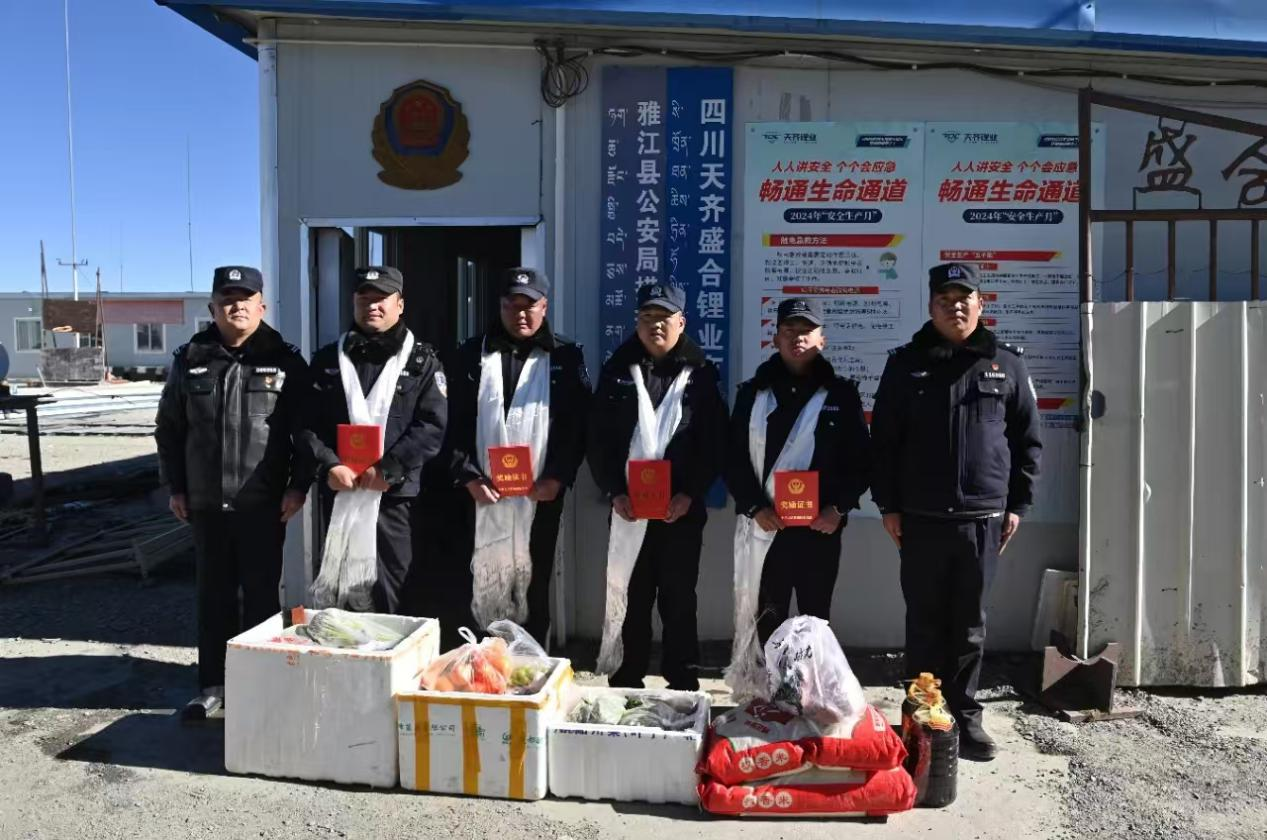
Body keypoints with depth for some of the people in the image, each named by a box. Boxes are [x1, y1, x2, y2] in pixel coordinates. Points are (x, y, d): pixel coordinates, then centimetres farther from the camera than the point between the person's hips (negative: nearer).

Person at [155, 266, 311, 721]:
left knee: (261, 594, 5)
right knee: (213, 593, 11)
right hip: (206, 501, 3)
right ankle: (213, 683, 22)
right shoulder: (190, 359, 5)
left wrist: (298, 485, -7)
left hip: (263, 502, -2)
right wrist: (175, 487, 7)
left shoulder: (284, 360, -1)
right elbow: (169, 428, 11)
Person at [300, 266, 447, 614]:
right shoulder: (328, 359, 12)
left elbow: (433, 425, -6)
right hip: (339, 494, 3)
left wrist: (388, 469, -15)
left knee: (397, 594, 1)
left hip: (398, 495, -3)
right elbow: (307, 422, 7)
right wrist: (328, 465, -10)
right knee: (339, 592, 12)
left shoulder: (421, 360, 4)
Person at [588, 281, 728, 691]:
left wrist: (690, 493, -11)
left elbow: (715, 443, -1)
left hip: (682, 510, -1)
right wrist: (614, 492, -8)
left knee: (679, 600, 7)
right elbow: (598, 439, 3)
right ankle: (626, 684, 19)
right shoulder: (617, 372, 6)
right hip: (629, 509, 1)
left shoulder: (700, 375, 3)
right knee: (630, 600, 8)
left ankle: (683, 684, 18)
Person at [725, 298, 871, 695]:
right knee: (767, 619, 7)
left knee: (815, 618, 9)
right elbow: (734, 459, 3)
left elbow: (861, 460, 4)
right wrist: (755, 507, -9)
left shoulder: (842, 394, 5)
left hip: (821, 527, 0)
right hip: (765, 526, 1)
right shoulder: (753, 393, 6)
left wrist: (839, 507, -9)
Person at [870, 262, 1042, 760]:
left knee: (970, 626, 9)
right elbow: (883, 439, 3)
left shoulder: (1006, 365, 7)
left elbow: (1027, 441, 9)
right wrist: (888, 505, -1)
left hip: (983, 519, 1)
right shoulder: (906, 364, 4)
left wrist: (1018, 505, 4)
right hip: (921, 518, -1)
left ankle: (964, 715, 21)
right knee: (925, 623, 7)